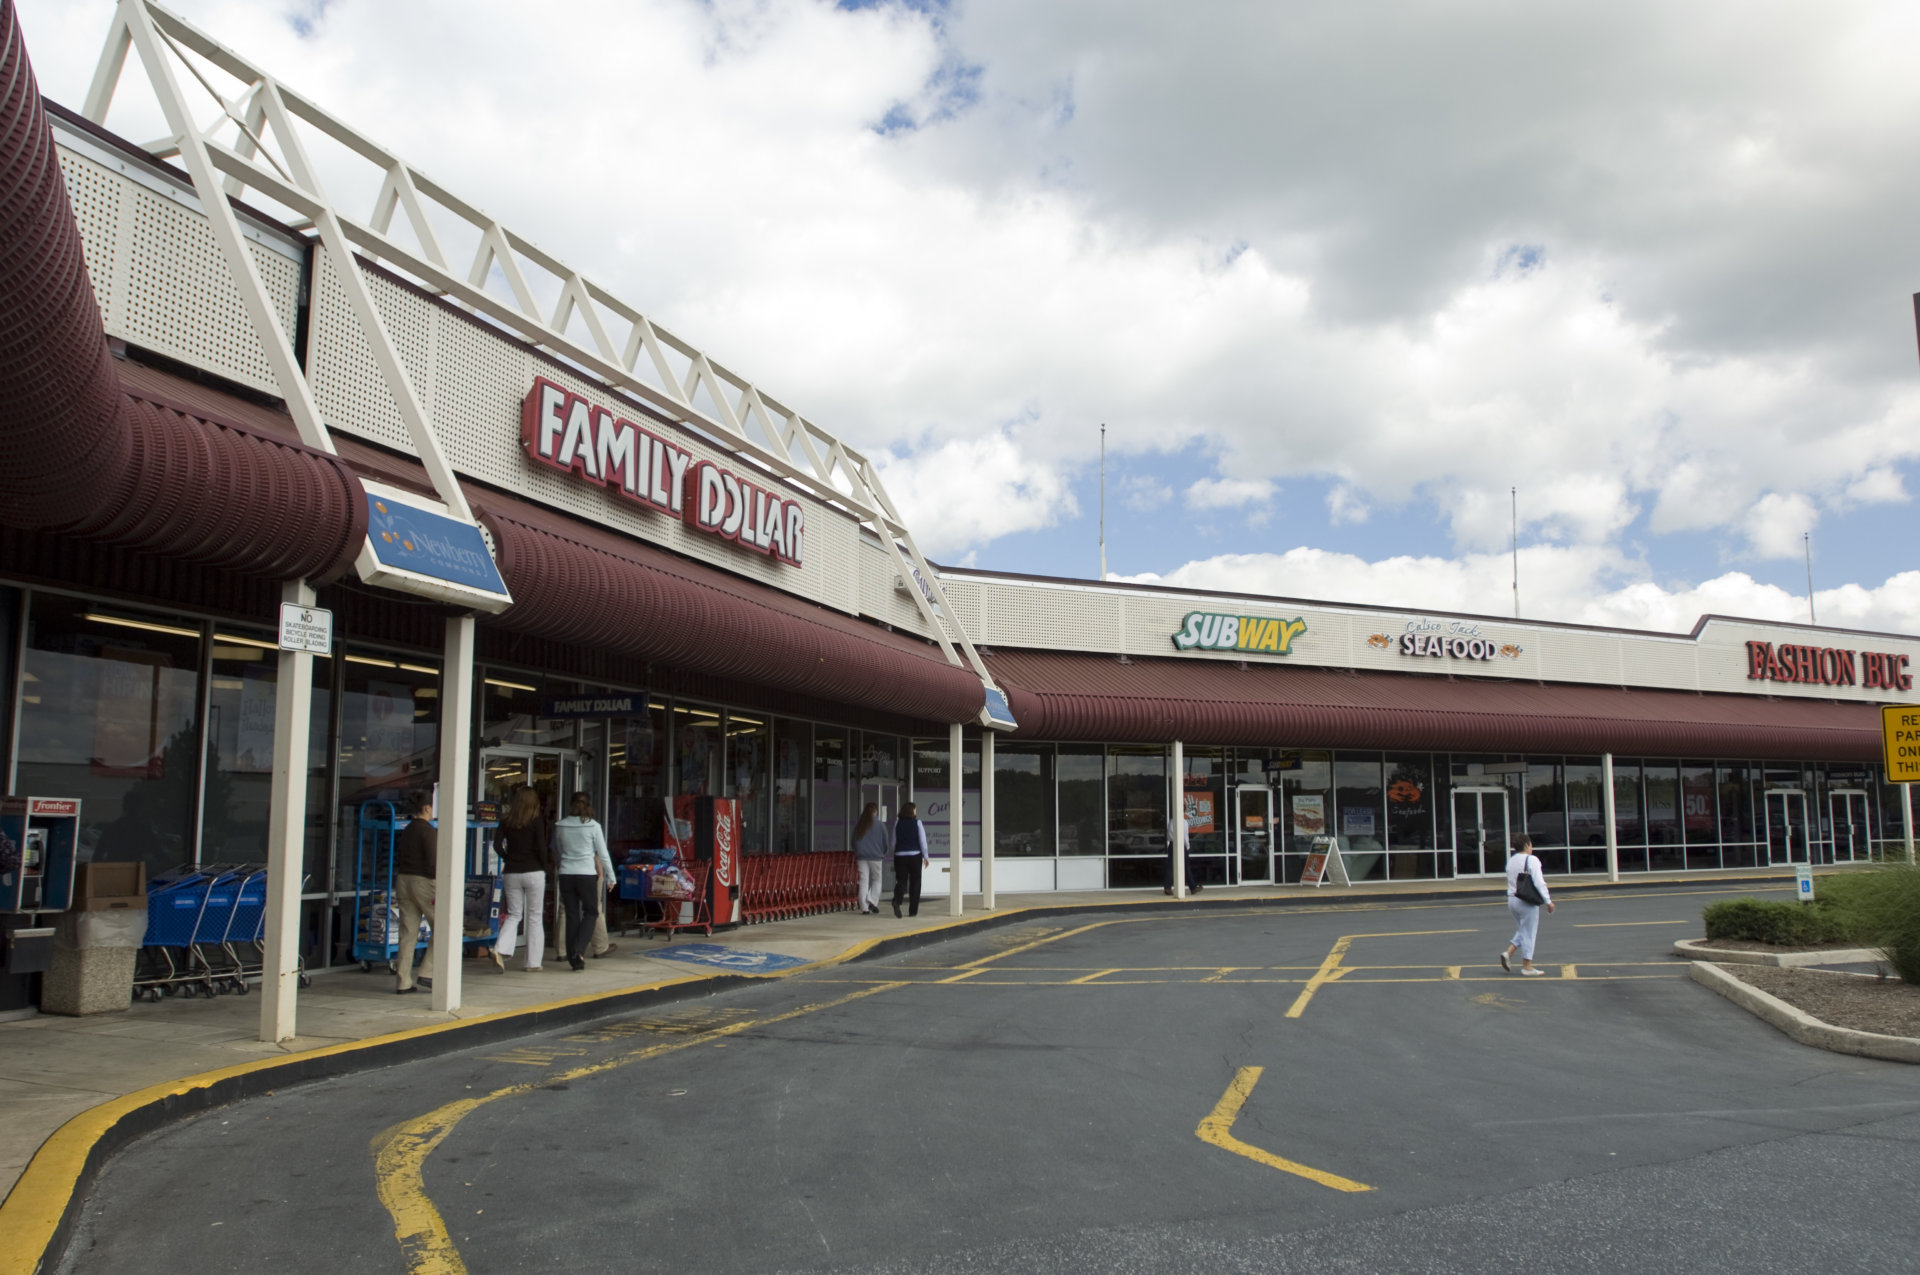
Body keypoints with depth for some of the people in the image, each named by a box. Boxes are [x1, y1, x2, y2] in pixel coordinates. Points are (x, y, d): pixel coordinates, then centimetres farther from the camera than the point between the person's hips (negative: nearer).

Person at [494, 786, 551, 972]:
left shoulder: (506, 822, 4)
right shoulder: (537, 822, -6)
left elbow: (499, 847, -1)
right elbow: (541, 849, -10)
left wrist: (509, 860, 13)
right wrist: (546, 868, 3)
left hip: (511, 873, 3)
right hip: (533, 873, -3)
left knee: (514, 914, 14)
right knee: (535, 917, 6)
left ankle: (501, 950, -10)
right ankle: (532, 962, 7)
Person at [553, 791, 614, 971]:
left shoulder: (560, 826, 3)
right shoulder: (594, 826, -6)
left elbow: (557, 853, 15)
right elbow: (603, 854, -1)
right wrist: (611, 877, 8)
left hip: (565, 874, 3)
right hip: (587, 874, -3)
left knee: (571, 915, 8)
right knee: (591, 912, 10)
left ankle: (573, 959, 9)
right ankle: (578, 951, -8)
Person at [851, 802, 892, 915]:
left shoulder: (858, 826, 5)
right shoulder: (880, 825, -4)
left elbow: (854, 842, 12)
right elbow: (886, 843, 2)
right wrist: (884, 853, 22)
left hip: (862, 857, 3)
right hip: (876, 857, -3)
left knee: (863, 881, 4)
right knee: (876, 880, 11)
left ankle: (864, 907, 0)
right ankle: (873, 901, -7)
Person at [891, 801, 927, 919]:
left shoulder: (897, 824, 2)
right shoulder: (917, 823, -6)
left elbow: (894, 842, 5)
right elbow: (922, 841, -7)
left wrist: (895, 856, 16)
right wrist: (925, 857, 1)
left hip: (900, 856, 2)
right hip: (915, 855, -2)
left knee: (901, 881, 4)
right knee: (915, 882, 9)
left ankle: (896, 900, -26)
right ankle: (913, 910, 8)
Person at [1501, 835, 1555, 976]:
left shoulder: (1511, 860, 10)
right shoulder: (1532, 860, -12)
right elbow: (1539, 883, -16)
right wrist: (1548, 901, -10)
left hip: (1512, 899, 7)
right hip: (1527, 902, -7)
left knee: (1522, 931, 20)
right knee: (1529, 933, 2)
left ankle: (1508, 953, 4)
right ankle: (1527, 966, 8)